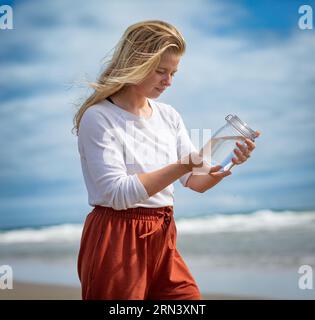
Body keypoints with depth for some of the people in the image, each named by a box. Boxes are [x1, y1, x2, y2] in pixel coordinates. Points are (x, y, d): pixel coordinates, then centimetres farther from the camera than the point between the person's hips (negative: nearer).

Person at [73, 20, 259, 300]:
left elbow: (196, 182, 7)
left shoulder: (168, 116, 9)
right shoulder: (98, 117, -11)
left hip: (163, 238, 6)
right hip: (117, 243, -6)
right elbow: (118, 194, -20)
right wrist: (181, 167, -28)